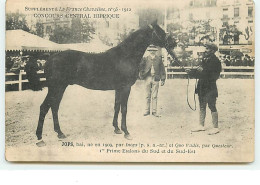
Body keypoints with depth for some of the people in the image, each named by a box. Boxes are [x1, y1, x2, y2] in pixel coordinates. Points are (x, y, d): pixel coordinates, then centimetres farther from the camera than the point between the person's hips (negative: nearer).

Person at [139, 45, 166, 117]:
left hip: (155, 79, 0)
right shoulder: (145, 59, 3)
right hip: (147, 78, 0)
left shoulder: (159, 59, 5)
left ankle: (154, 111, 9)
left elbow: (162, 69, 6)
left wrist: (163, 79, 3)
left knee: (154, 96, 4)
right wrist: (141, 75, -17)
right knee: (147, 96, 6)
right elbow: (141, 67, -1)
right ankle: (147, 110, 14)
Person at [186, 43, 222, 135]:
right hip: (202, 87, 8)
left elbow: (215, 75, -17)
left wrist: (203, 71, -21)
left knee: (212, 107, -3)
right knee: (202, 107, 13)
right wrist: (192, 72, 4)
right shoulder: (204, 59, 13)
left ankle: (215, 127, 5)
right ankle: (201, 125, 22)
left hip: (210, 88, -8)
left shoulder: (215, 61, -11)